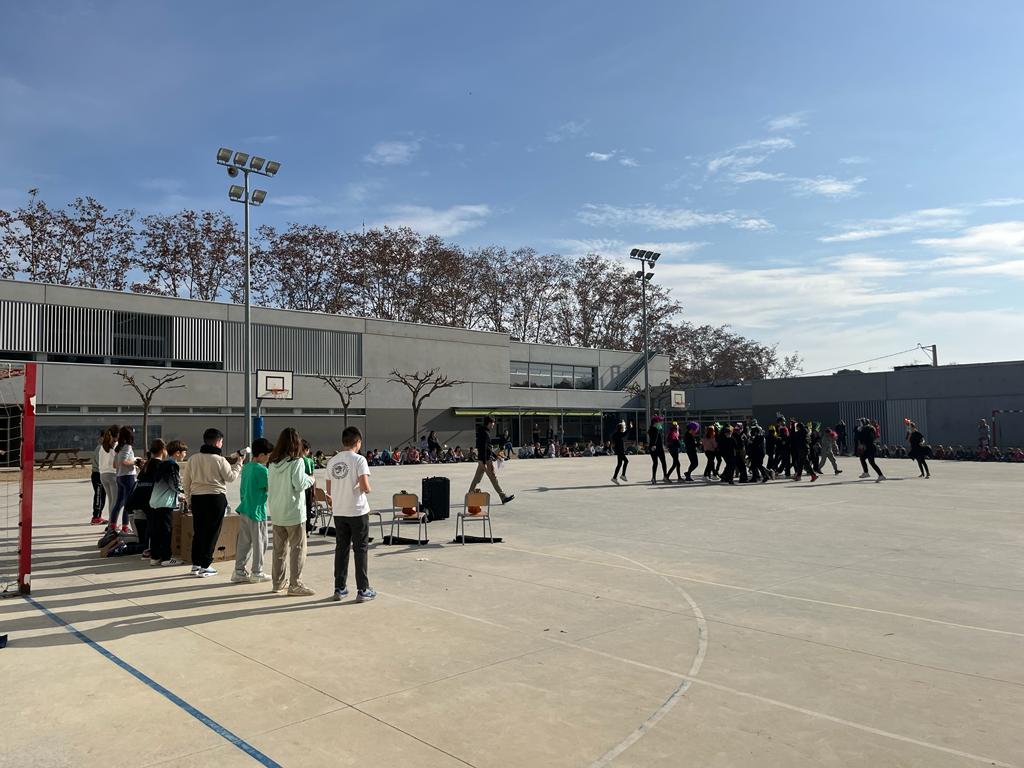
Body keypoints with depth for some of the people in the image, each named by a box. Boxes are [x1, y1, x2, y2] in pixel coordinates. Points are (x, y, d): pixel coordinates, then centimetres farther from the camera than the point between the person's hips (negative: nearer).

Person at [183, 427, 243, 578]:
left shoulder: (193, 459, 4)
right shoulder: (219, 460, -11)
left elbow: (186, 483, 9)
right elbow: (231, 477, -3)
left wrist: (189, 500, 20)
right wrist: (238, 463, 9)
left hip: (197, 498, 5)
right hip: (216, 498, -5)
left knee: (198, 531, 15)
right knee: (211, 533, 3)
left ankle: (196, 564, 22)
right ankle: (205, 566, 6)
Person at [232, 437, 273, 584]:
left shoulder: (246, 467, 10)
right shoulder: (262, 470, -17)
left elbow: (243, 489, 16)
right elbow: (271, 488, -12)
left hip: (244, 510, 8)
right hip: (257, 511, -8)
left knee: (244, 542, 12)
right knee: (260, 542, 3)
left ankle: (239, 571, 15)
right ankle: (257, 573, 10)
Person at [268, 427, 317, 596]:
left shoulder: (272, 462, 6)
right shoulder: (296, 461, -14)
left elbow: (269, 485, 11)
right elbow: (299, 484, -17)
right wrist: (310, 479, 1)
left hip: (276, 512, 7)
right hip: (293, 512, -7)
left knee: (279, 548, 15)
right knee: (297, 548, 0)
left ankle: (277, 582, 23)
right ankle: (295, 584, 0)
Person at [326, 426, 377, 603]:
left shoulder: (332, 462, 6)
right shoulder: (359, 460, -12)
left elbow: (329, 490, 10)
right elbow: (365, 488, -19)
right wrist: (367, 489, 3)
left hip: (339, 512, 5)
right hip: (358, 511, -5)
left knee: (341, 549, 12)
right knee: (360, 550, 3)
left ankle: (339, 589, 18)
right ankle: (362, 591, 6)